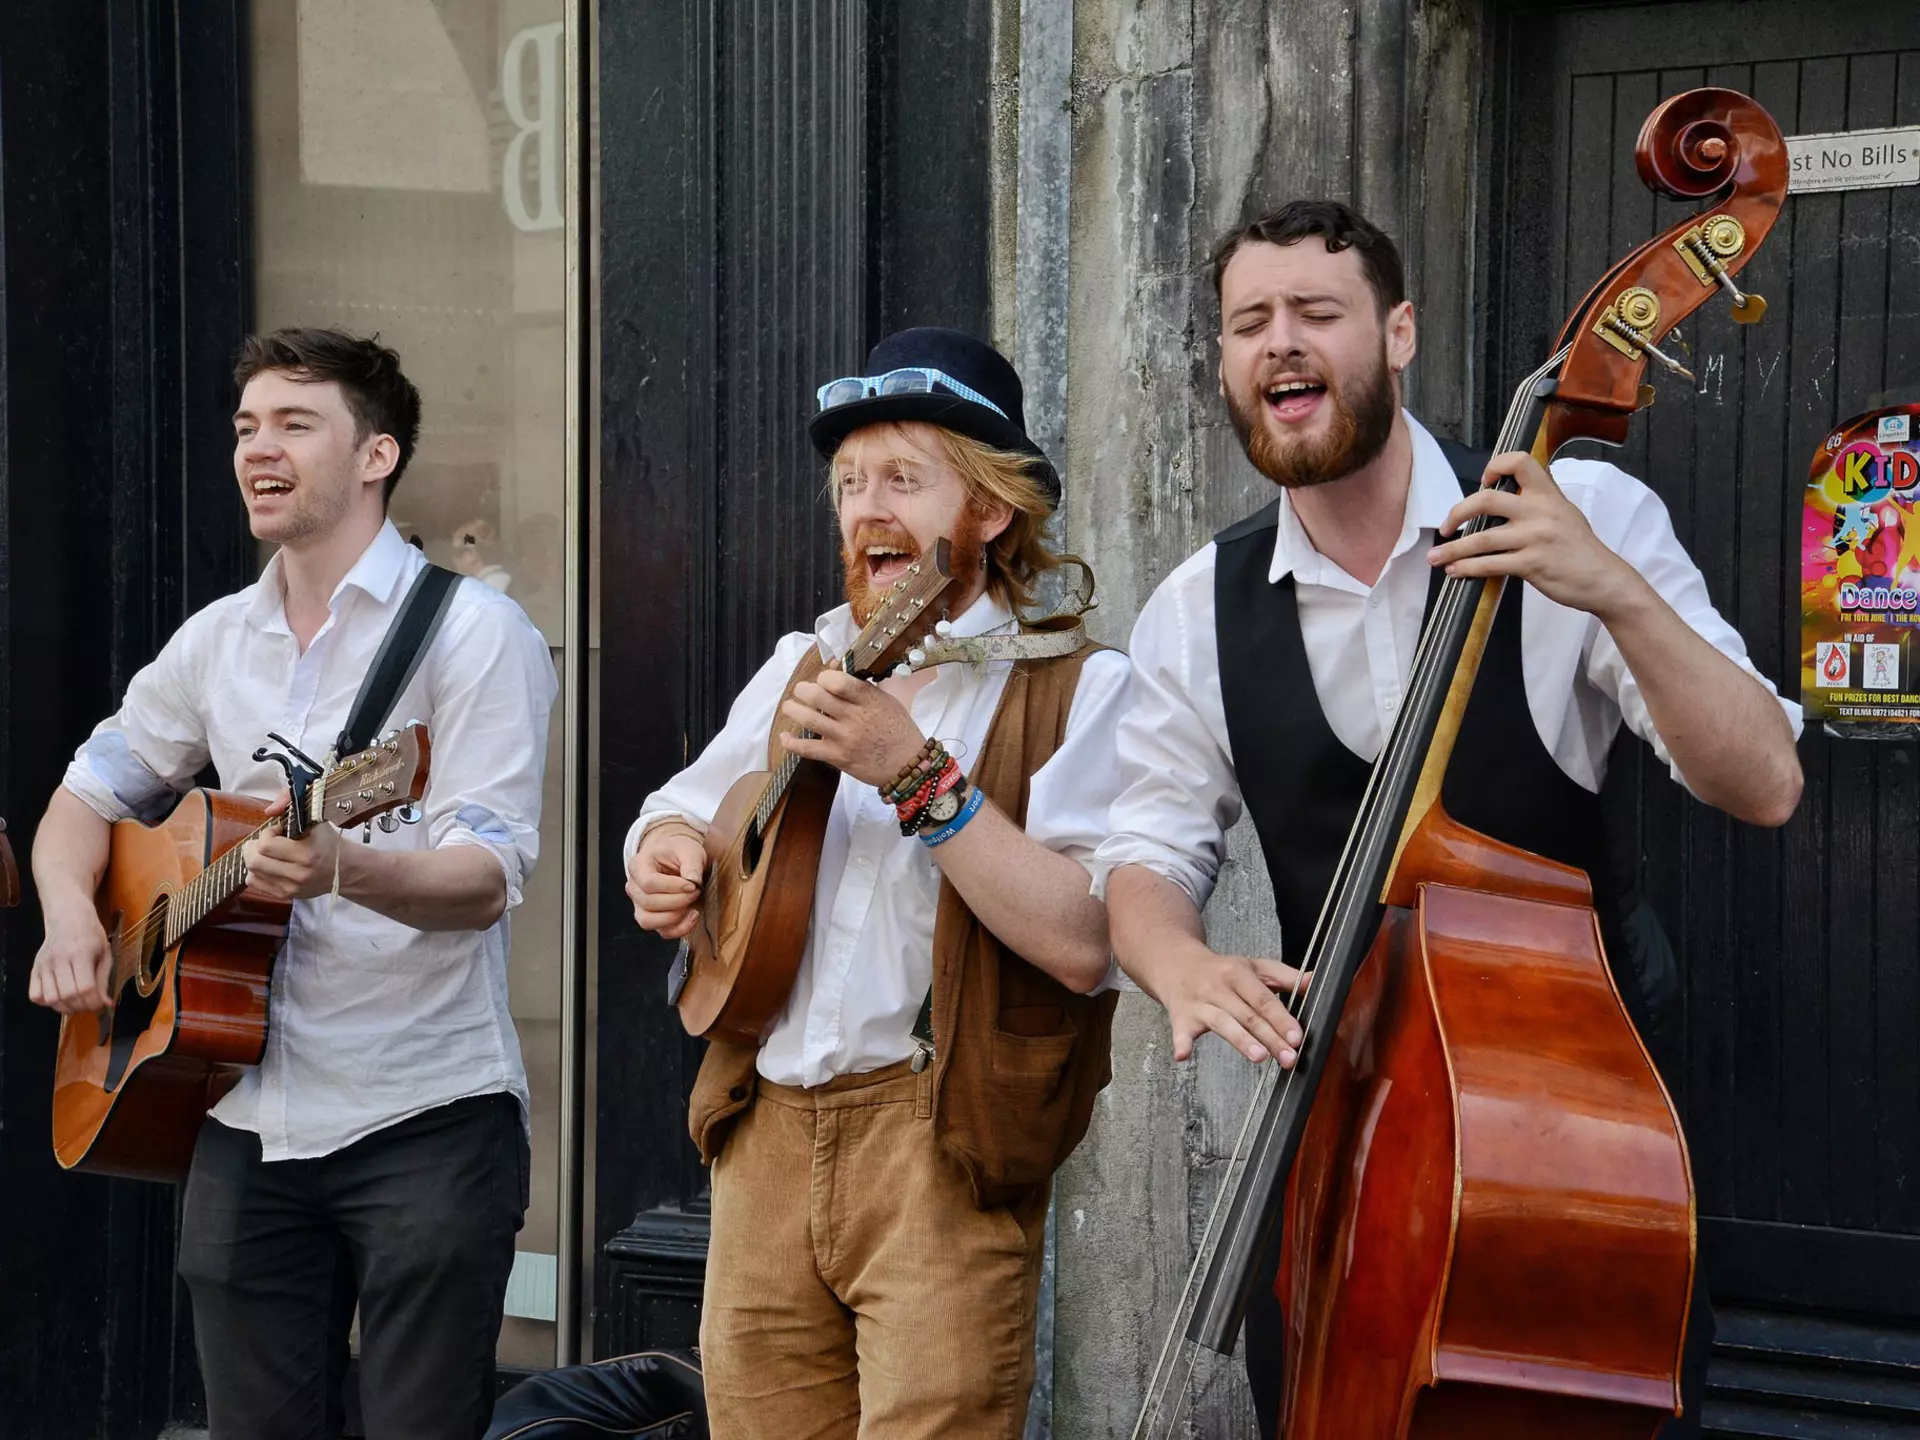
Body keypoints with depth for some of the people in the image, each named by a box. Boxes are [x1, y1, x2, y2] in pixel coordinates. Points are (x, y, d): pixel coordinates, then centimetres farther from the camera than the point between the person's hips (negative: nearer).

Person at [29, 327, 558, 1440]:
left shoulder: (472, 629, -7)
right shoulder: (218, 641, 12)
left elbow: (486, 880, -16)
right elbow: (89, 796, 21)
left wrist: (343, 870, -36)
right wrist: (72, 918, -1)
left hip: (426, 1124, -5)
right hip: (249, 1124, 6)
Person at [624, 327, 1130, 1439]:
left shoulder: (1077, 690, -4)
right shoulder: (805, 664, 15)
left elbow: (1084, 941, -17)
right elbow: (678, 810, 27)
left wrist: (917, 775, -22)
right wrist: (667, 850, 4)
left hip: (942, 1148, -5)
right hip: (766, 1129, 6)